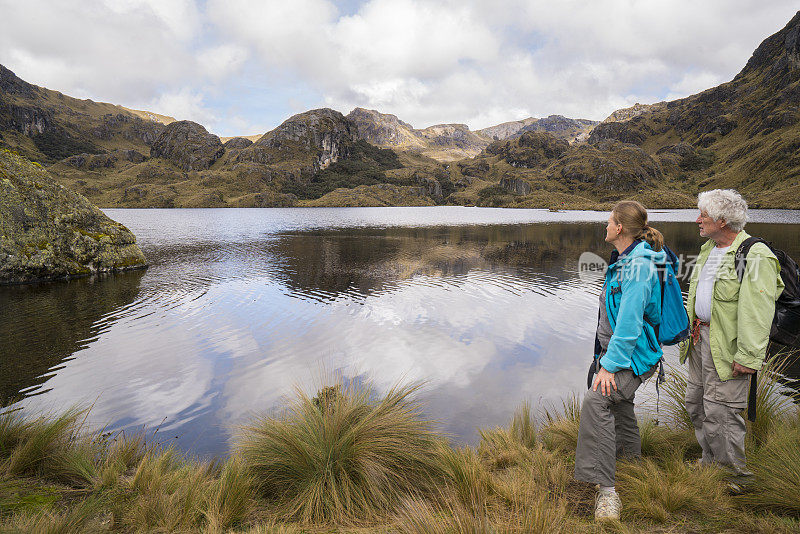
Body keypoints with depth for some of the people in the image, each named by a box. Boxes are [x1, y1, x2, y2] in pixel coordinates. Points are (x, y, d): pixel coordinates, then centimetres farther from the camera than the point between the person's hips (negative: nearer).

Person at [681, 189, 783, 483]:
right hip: (700, 337, 9)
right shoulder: (708, 249, 12)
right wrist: (690, 332, 20)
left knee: (719, 409, -3)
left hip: (727, 346, -9)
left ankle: (733, 471, 16)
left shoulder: (755, 257, -16)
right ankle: (710, 460, 33)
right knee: (696, 403, 16)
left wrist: (747, 356, -22)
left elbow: (757, 313, -20)